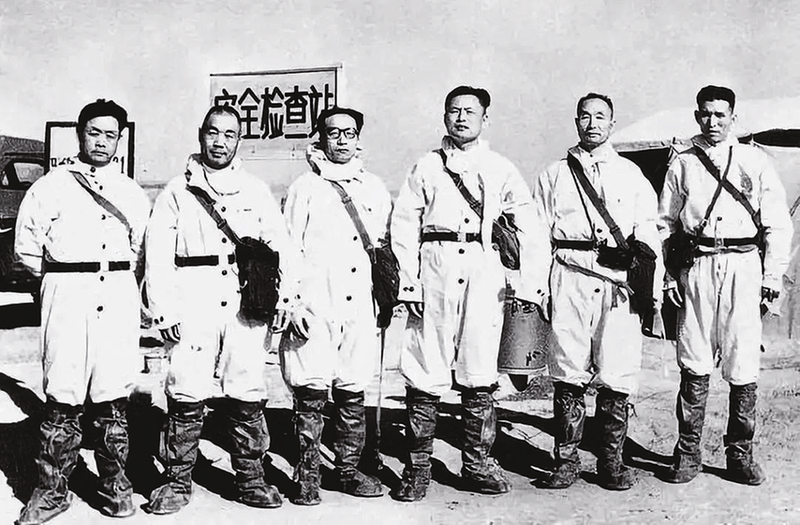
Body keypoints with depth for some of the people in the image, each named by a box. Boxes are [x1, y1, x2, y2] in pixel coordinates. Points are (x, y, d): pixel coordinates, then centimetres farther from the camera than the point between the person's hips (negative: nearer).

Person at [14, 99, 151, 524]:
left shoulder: (133, 193, 14)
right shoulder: (51, 186, 5)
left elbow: (143, 250, 19)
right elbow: (26, 246, 4)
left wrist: (122, 280, 8)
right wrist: (64, 278, 3)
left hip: (118, 298, 2)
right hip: (67, 298, -2)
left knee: (113, 394, 5)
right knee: (63, 396, -3)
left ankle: (114, 484, 17)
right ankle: (52, 490, 9)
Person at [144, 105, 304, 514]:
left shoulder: (257, 191, 16)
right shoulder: (176, 192, 10)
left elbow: (279, 244, 11)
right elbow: (158, 256, 4)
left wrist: (286, 295, 0)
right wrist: (164, 311, -4)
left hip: (246, 306, 1)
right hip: (193, 306, -1)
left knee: (247, 396, 3)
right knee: (186, 395, -3)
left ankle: (250, 478, 17)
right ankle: (177, 481, 11)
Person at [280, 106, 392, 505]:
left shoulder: (374, 189, 14)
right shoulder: (305, 187, 3)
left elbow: (385, 245, 20)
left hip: (360, 304, 4)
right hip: (315, 303, -3)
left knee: (353, 392, 7)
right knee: (311, 391, -5)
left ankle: (348, 471, 20)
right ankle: (307, 476, 8)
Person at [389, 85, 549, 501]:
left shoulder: (501, 169, 13)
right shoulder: (426, 167, 11)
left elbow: (530, 230, 9)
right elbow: (403, 228, 5)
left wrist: (530, 283, -1)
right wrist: (409, 283, -4)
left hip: (484, 272, 1)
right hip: (435, 269, -1)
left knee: (479, 374, 5)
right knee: (424, 374, -1)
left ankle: (478, 464, 18)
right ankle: (417, 468, 9)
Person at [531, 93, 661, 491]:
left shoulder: (631, 174, 18)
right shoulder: (554, 175, 15)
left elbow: (648, 234, 13)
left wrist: (652, 289, 5)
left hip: (620, 280, 1)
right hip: (570, 275, 0)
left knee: (617, 373, -2)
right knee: (568, 369, -2)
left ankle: (611, 462, 9)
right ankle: (566, 459, 6)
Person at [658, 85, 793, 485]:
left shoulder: (755, 162, 10)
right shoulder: (683, 164, 12)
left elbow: (778, 224, 8)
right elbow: (666, 223, 12)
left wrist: (773, 275, 1)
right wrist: (668, 275, 3)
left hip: (743, 267, 0)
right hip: (696, 268, 0)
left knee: (743, 369, 0)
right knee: (694, 366, 0)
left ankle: (740, 454, 14)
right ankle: (688, 453, 10)